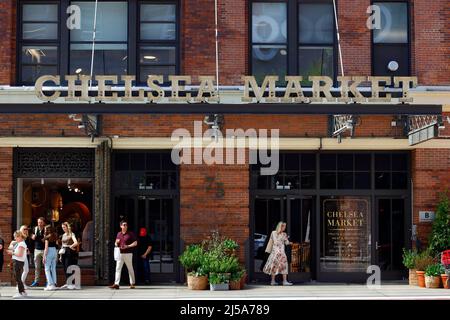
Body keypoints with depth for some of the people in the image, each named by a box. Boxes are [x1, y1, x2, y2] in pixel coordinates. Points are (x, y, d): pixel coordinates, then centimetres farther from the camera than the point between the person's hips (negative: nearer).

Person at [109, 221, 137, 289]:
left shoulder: (130, 234, -1)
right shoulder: (119, 234, 13)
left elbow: (135, 243, -3)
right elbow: (116, 243, 23)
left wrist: (127, 246, -15)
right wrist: (116, 243, -1)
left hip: (128, 253, -4)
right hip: (120, 253, 4)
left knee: (130, 268, 5)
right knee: (118, 268, -3)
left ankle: (132, 283, 15)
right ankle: (116, 284, -6)